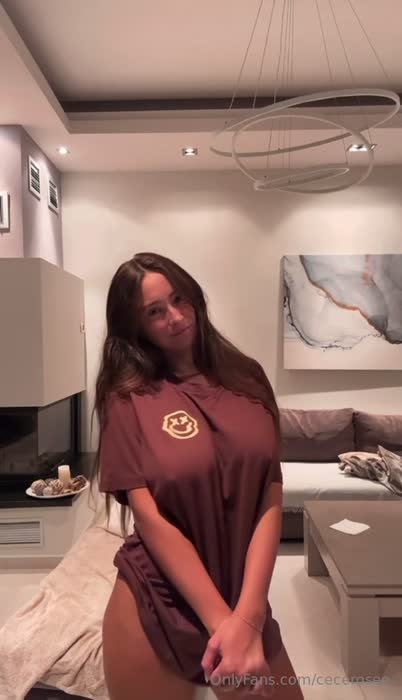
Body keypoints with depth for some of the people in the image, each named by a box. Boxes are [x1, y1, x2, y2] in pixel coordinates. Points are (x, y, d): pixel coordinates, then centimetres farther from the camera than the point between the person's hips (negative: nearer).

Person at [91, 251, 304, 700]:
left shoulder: (247, 379, -1)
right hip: (154, 607, -2)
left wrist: (246, 617, -15)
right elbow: (150, 519, -13)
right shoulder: (128, 397, -8)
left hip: (246, 602, 2)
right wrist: (221, 622, -16)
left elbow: (271, 501, -6)